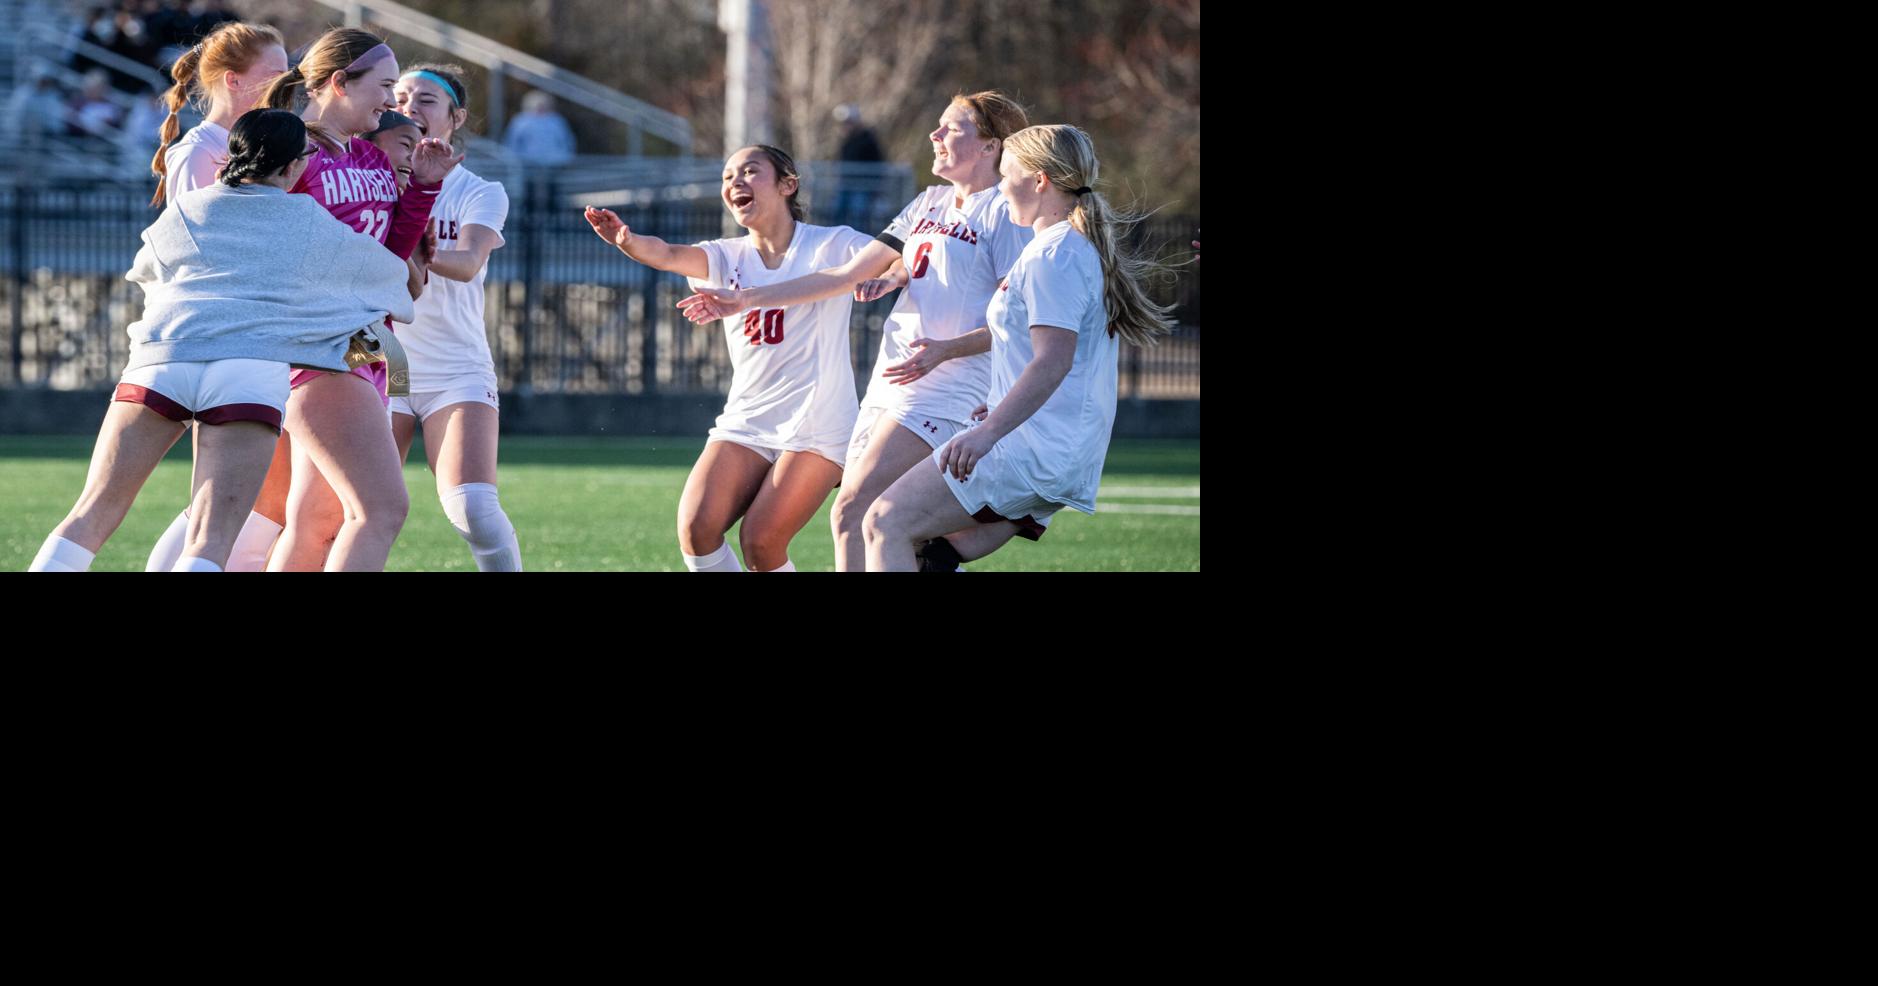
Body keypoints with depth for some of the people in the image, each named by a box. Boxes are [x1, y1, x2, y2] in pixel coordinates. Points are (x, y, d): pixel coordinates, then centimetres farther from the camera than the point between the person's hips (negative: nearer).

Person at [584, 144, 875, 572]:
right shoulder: (727, 257, 8)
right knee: (696, 527, -15)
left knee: (760, 541, -14)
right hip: (745, 421, 4)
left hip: (816, 425, -4)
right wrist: (629, 241, -35)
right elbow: (672, 255, -12)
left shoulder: (831, 244, -1)